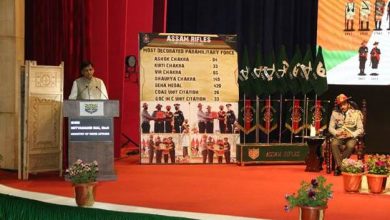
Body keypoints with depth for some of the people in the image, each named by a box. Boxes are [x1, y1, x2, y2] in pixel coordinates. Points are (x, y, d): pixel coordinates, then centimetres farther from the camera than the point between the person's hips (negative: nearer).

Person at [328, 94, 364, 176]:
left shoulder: (356, 113, 1)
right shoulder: (335, 113, 5)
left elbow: (360, 129, -2)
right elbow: (331, 128, 4)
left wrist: (351, 134, -20)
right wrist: (337, 133, -18)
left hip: (351, 137, -1)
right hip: (338, 136, 1)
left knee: (350, 145, -35)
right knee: (334, 144, -33)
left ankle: (337, 166, -24)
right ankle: (339, 166, -31)